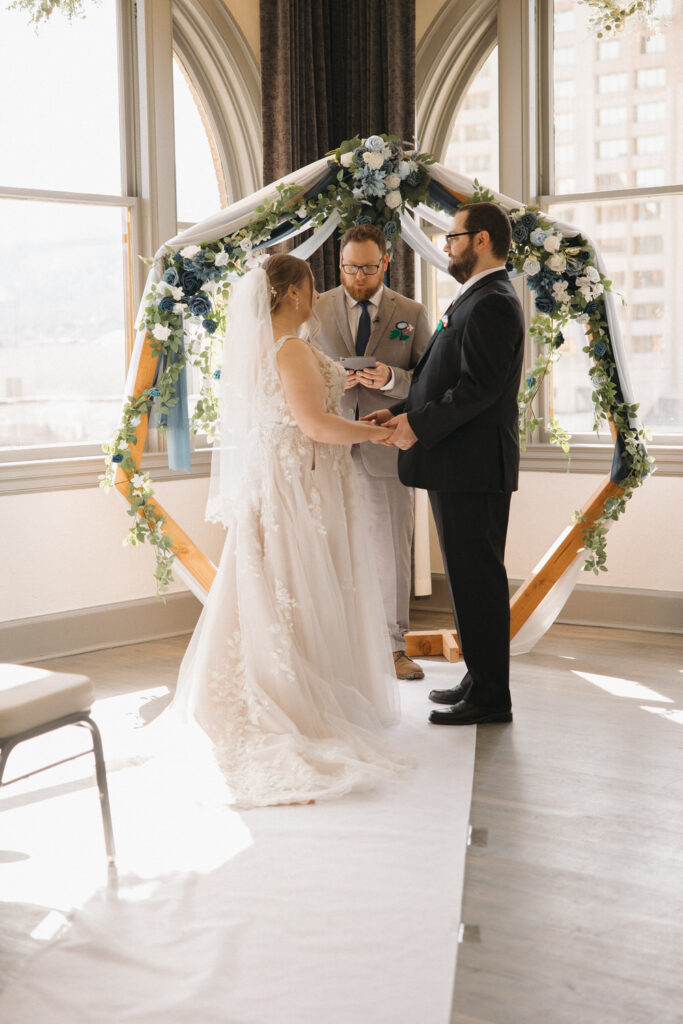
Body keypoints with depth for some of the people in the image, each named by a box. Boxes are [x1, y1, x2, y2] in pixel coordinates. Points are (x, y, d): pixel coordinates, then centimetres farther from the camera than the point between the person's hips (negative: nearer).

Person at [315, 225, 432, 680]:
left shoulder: (412, 314, 5)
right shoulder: (316, 310, 7)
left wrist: (391, 379, -17)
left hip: (387, 446, 0)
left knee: (393, 553, 6)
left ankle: (394, 647, 18)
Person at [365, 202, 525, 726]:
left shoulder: (491, 304, -15)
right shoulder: (479, 300, 19)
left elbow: (478, 388, -22)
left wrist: (419, 425, -17)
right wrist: (401, 411, 10)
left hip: (473, 468, -11)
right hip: (459, 468, 11)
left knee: (477, 579, -5)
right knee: (471, 578, 15)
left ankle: (490, 698, 3)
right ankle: (481, 680, 25)